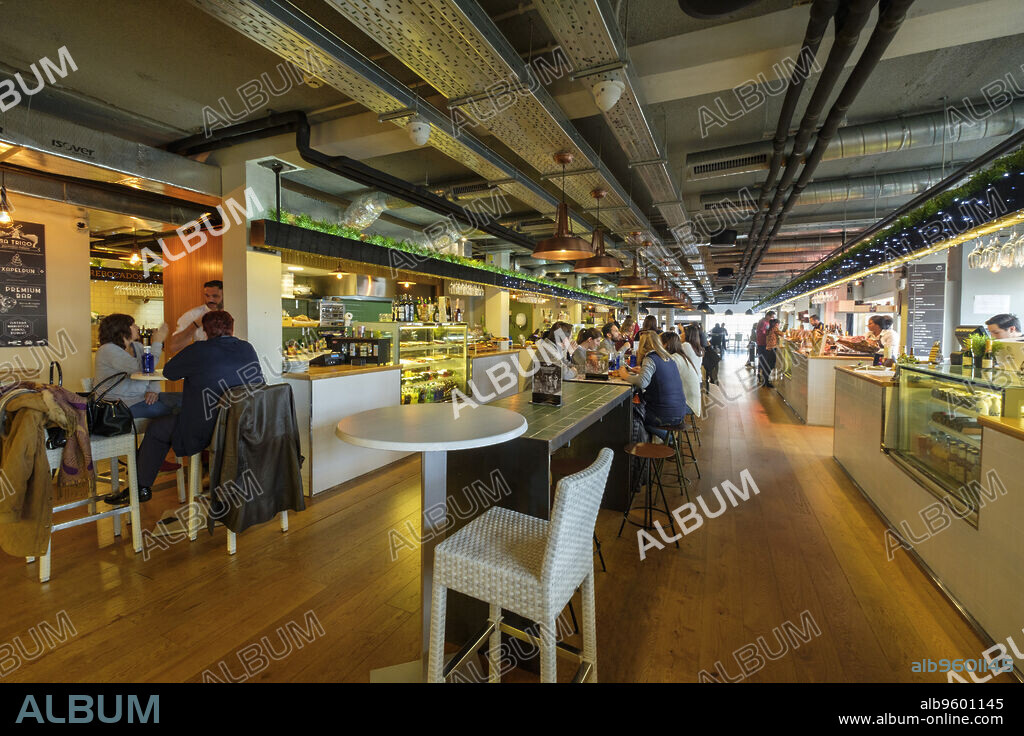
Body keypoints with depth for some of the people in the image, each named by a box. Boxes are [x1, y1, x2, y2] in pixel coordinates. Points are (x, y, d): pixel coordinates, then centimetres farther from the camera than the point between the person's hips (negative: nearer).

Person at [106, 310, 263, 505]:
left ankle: (141, 488, 30)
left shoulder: (199, 351, -13)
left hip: (207, 432, -5)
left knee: (156, 429, 18)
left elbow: (168, 372, 0)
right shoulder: (248, 349, 0)